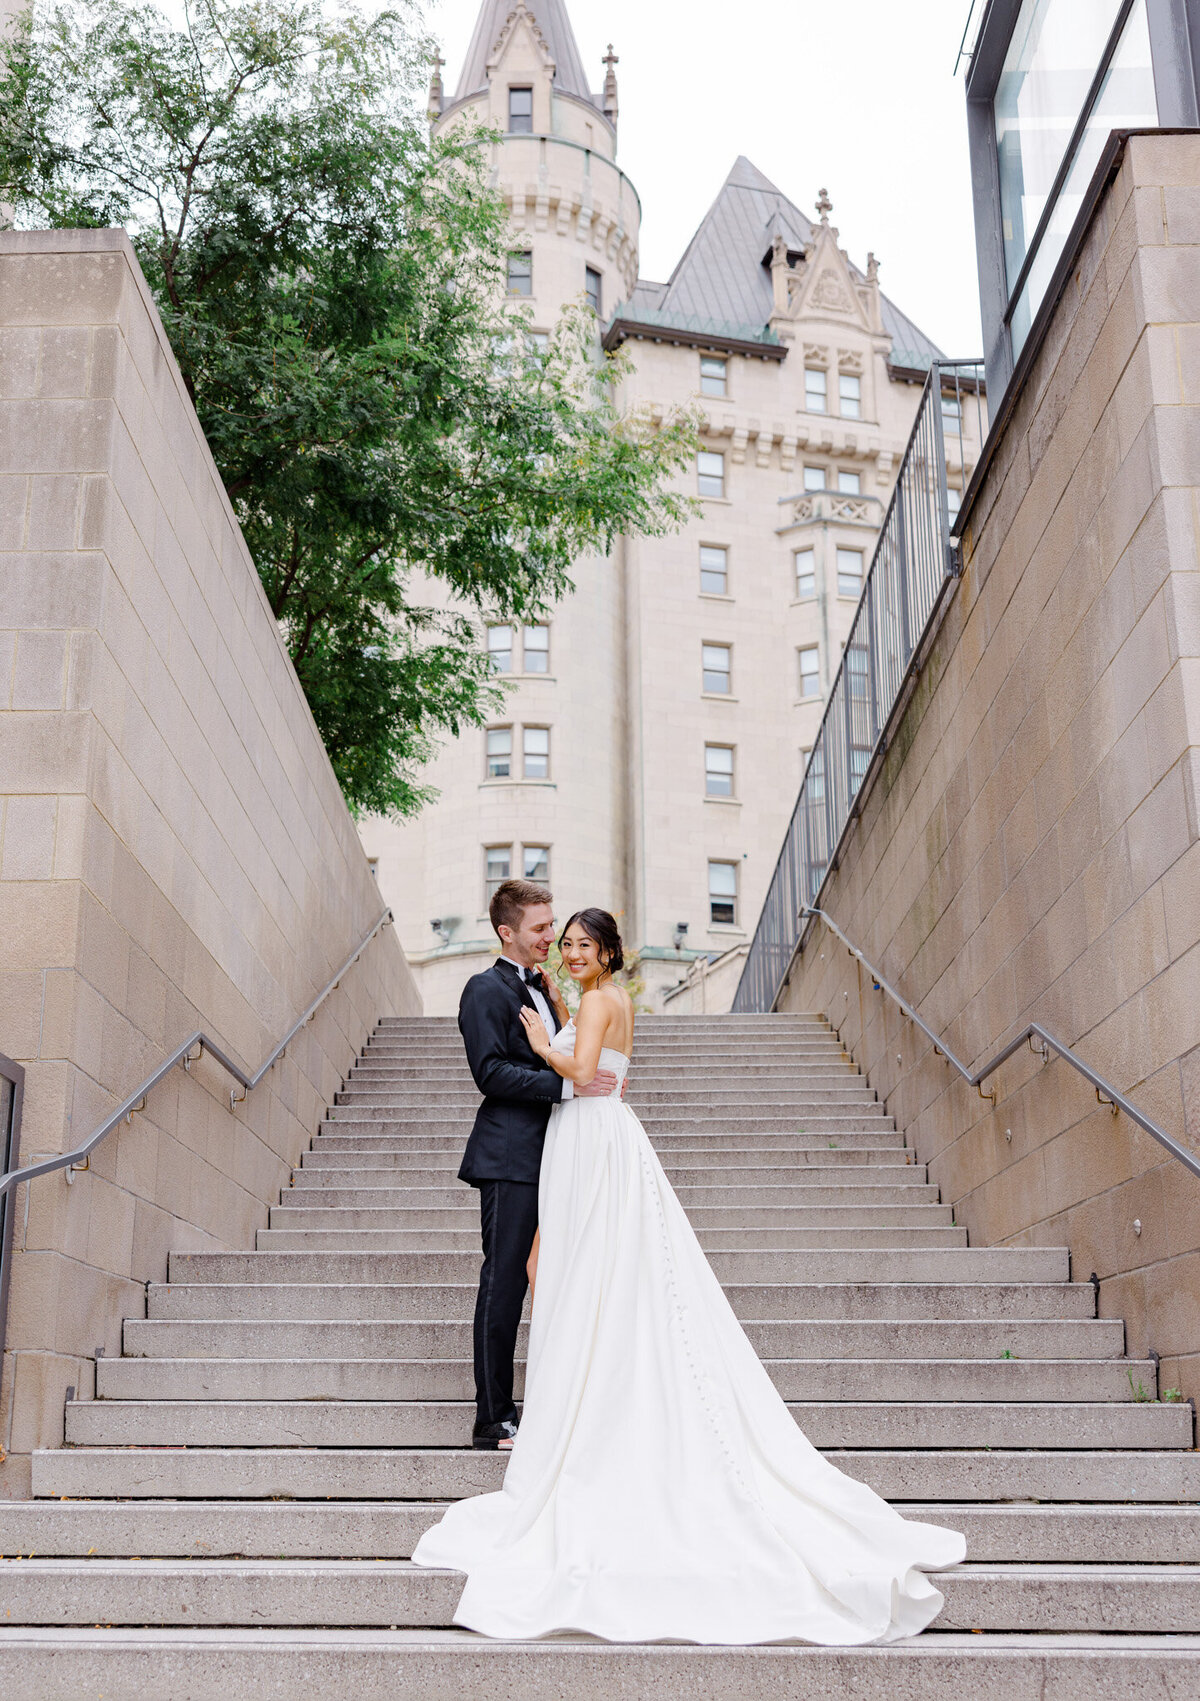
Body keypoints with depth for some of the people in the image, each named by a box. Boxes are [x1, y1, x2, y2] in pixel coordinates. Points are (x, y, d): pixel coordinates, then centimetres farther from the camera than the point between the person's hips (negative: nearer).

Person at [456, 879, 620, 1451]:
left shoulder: (542, 990, 20)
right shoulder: (487, 989, -7)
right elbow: (492, 1072, -17)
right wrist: (568, 1084, -22)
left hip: (550, 1160, 9)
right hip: (510, 1158, -9)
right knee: (504, 1284, -5)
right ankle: (493, 1419, 1)